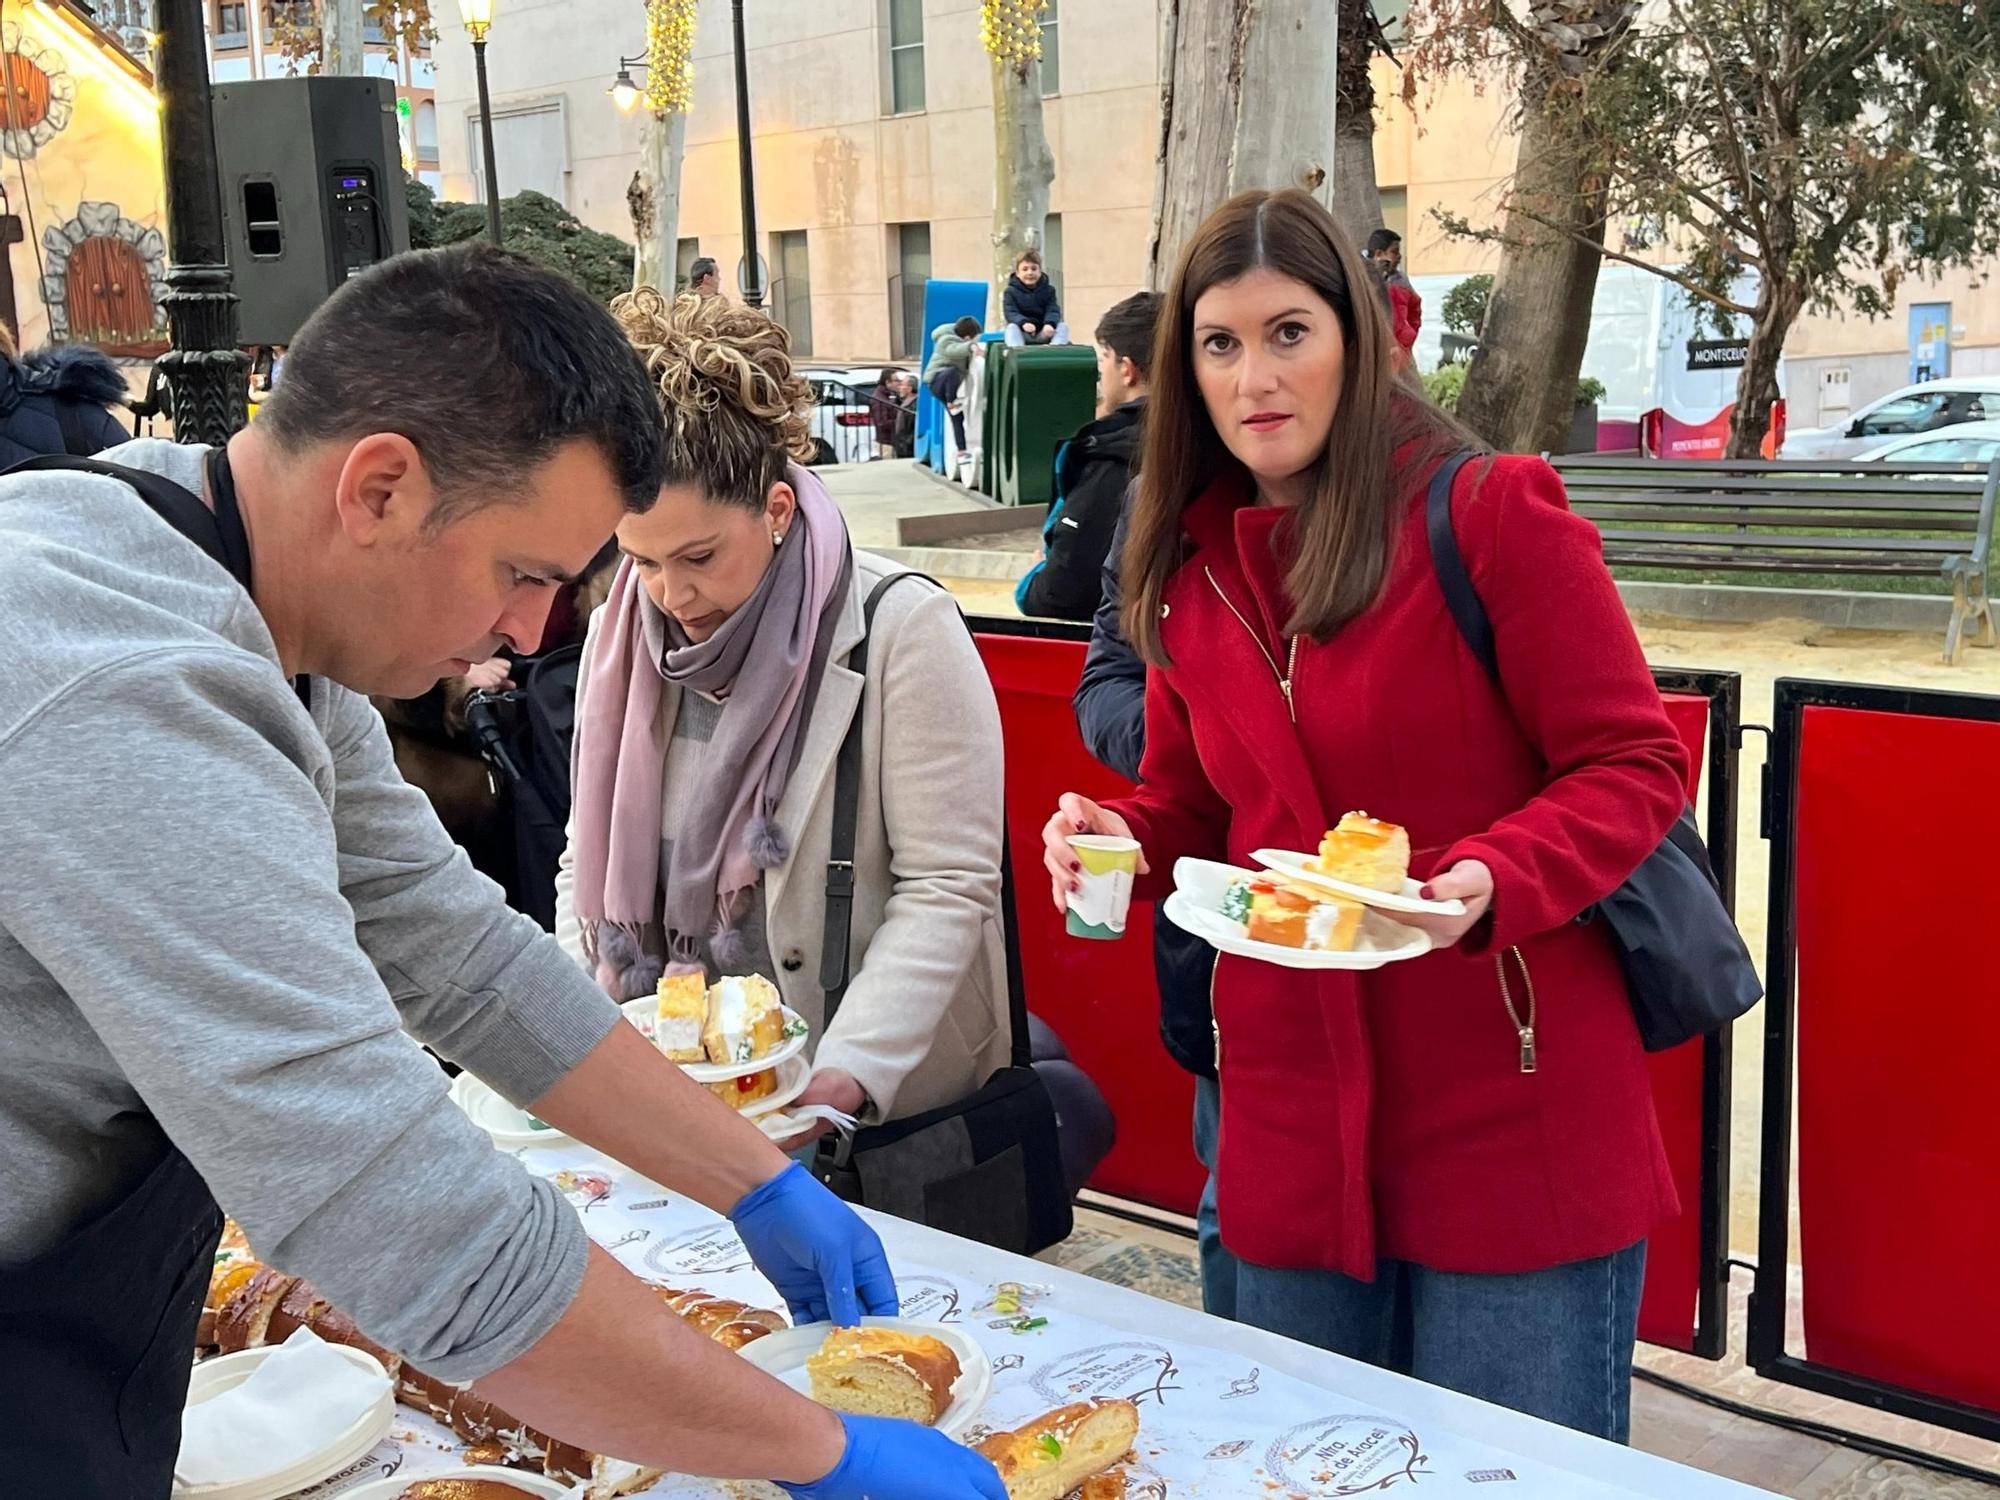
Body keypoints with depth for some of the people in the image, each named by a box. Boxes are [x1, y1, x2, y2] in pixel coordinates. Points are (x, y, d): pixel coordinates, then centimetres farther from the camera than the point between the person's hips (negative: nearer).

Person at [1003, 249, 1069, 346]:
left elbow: (1053, 310, -4)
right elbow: (1011, 313, -11)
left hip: (1043, 333, 2)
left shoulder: (1048, 290, 8)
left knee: (1063, 326, -19)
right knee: (1012, 327, -33)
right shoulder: (1011, 291, 1)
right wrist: (1023, 323, -34)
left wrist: (1049, 324, -29)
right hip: (1023, 333, -2)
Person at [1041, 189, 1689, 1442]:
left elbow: (1636, 768, -10)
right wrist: (1121, 835, -6)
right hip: (1295, 1129, 6)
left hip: (1514, 1125, -5)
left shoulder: (1492, 514, -10)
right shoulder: (1192, 568, 7)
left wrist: (1491, 881, -27)